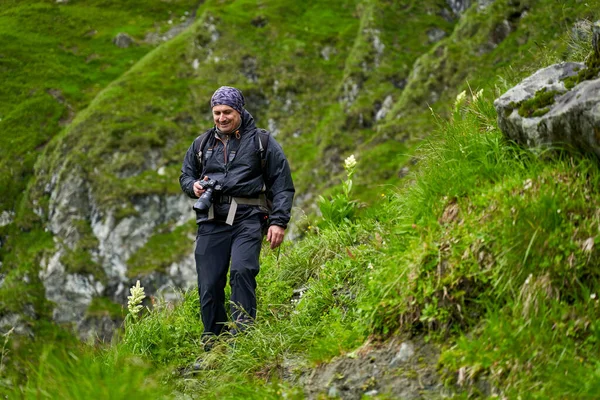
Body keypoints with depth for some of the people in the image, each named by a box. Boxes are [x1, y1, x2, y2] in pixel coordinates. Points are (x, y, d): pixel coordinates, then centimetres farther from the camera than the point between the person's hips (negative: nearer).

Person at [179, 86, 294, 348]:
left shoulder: (262, 142, 7)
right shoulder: (202, 144, 17)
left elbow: (282, 185, 5)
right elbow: (185, 176, 27)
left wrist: (279, 221, -6)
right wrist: (194, 186, 2)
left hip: (247, 219, -3)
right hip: (211, 221, 3)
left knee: (242, 270, -26)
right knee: (209, 285, 0)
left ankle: (243, 330, -20)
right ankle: (212, 345, 11)